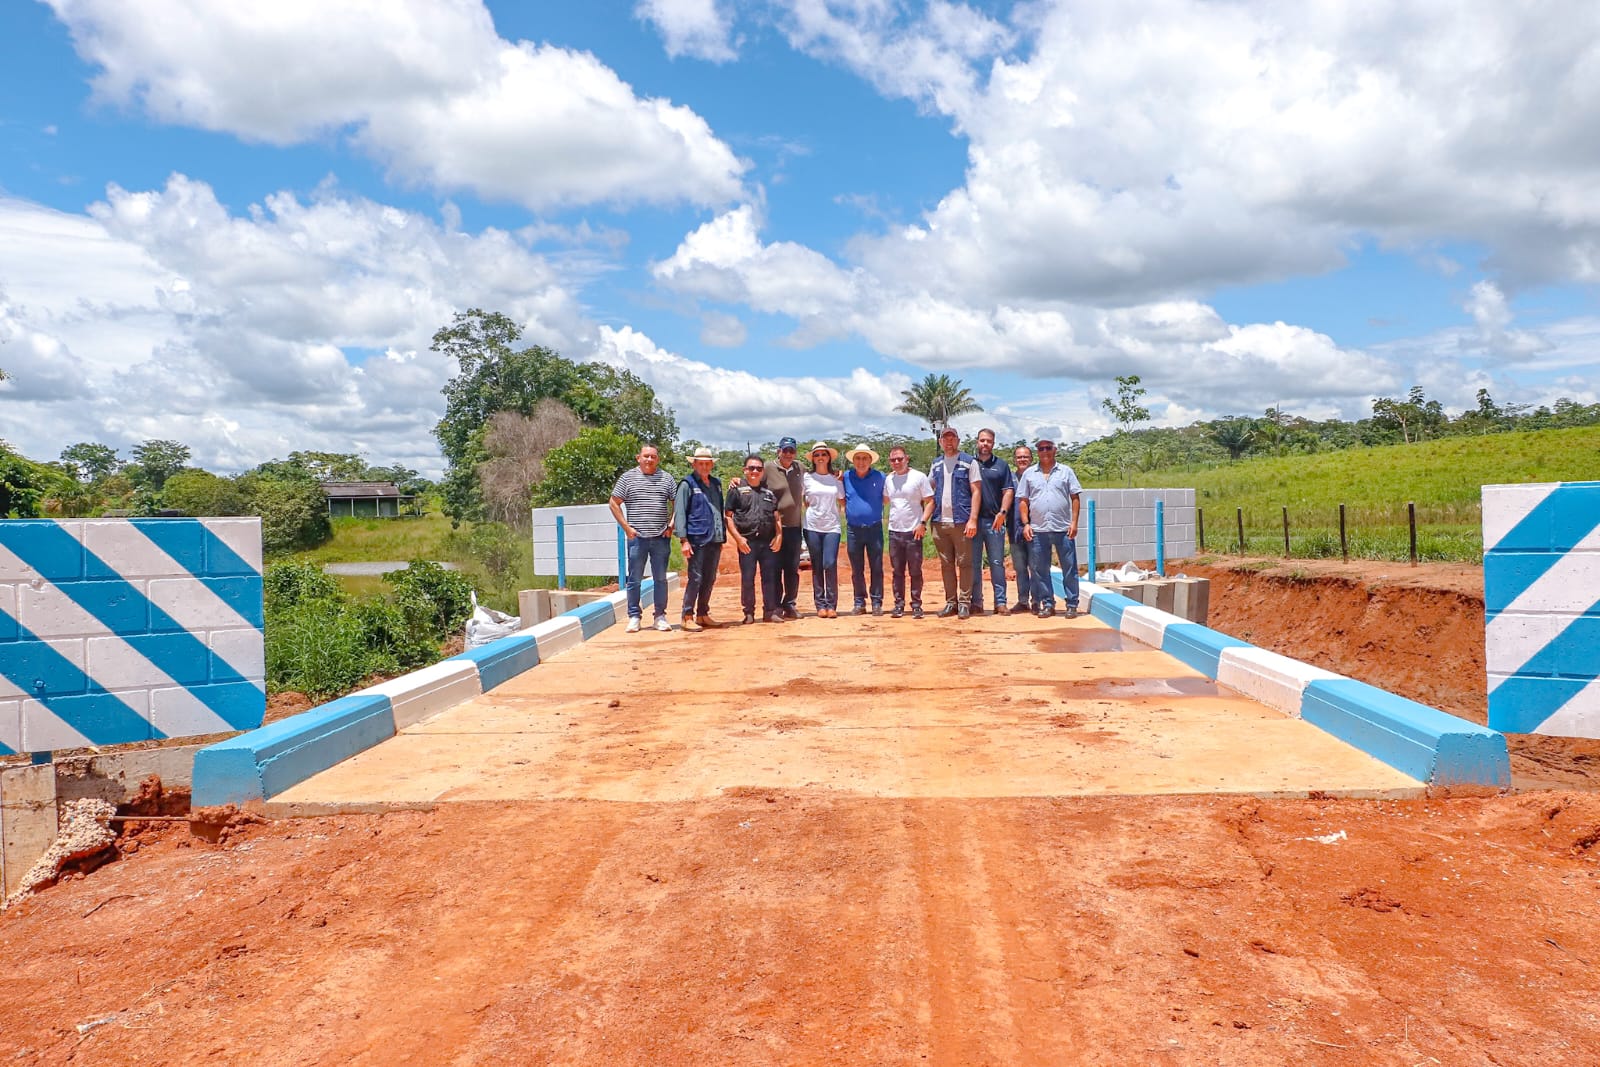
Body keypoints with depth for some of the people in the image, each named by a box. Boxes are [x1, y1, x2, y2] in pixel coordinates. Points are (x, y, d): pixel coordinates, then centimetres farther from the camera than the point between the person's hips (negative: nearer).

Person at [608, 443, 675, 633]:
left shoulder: (666, 479, 8)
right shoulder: (628, 478, 4)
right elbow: (614, 504, 5)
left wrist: (671, 526, 1)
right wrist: (626, 527, -2)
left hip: (661, 538, 1)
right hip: (637, 538, -1)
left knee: (660, 579, 6)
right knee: (634, 579, 2)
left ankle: (660, 616, 14)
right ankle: (634, 617, 11)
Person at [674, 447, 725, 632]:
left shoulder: (716, 483, 17)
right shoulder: (687, 484, -3)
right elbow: (679, 513, -7)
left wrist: (722, 537, 17)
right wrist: (683, 540, -14)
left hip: (714, 540, 6)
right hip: (697, 540, -6)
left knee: (709, 580, 10)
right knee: (695, 578, -7)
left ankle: (703, 614, 19)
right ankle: (687, 616, -1)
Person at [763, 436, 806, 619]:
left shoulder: (799, 469, 10)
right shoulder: (768, 469, -4)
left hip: (794, 526, 4)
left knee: (793, 569, 8)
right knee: (775, 569, 0)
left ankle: (790, 604, 16)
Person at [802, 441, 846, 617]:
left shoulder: (836, 478, 7)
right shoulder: (807, 477, 4)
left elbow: (842, 501, 12)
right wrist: (810, 508, 2)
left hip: (831, 527, 0)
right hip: (812, 526, 0)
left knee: (830, 565, -11)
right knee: (817, 567, 3)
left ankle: (831, 605, -2)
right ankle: (820, 605, 10)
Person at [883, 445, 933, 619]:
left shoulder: (919, 477, -5)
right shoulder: (888, 479, 9)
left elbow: (930, 502, -6)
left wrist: (923, 522, -14)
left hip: (914, 532, -4)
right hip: (894, 531, 4)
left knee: (915, 571, 1)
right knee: (897, 571, 8)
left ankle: (916, 605, 8)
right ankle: (899, 604, 14)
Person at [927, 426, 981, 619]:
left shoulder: (969, 462, 1)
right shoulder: (936, 464, 15)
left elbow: (975, 492, -4)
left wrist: (973, 519, -12)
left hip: (961, 521, -4)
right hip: (940, 522, 5)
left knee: (964, 563, -3)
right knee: (946, 564, 8)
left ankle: (964, 603, 2)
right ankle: (951, 602, 14)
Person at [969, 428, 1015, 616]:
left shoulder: (1001, 465, 9)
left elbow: (1008, 491, 5)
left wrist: (1002, 512, -10)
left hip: (994, 520, 0)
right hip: (973, 520, 1)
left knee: (997, 563, 0)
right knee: (973, 563, 3)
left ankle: (1000, 602, 2)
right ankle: (976, 602, 9)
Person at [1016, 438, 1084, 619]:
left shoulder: (1066, 471, 8)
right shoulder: (1029, 473, 10)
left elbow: (1075, 498, 5)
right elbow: (1023, 501, 9)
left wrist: (1074, 522, -4)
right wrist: (1026, 524, 0)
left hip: (1063, 529, -1)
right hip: (1037, 530, 1)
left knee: (1069, 568, 1)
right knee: (1039, 570, 4)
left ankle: (1072, 605, 8)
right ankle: (1047, 604, 13)